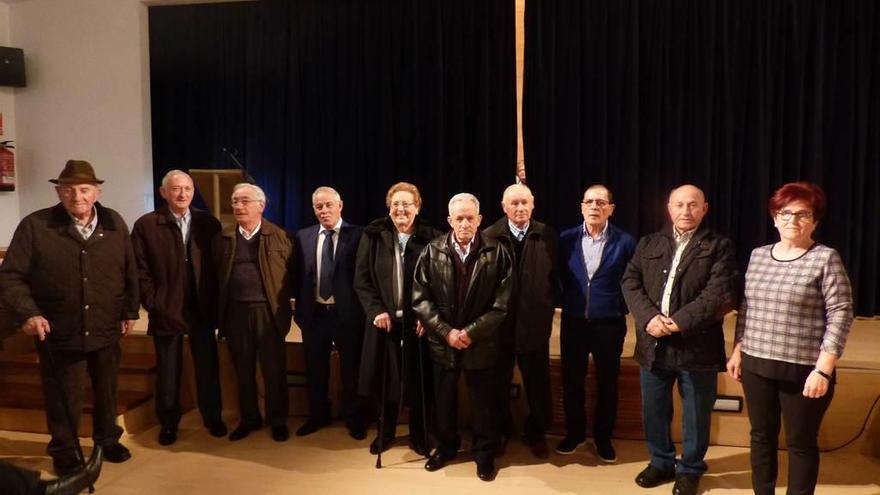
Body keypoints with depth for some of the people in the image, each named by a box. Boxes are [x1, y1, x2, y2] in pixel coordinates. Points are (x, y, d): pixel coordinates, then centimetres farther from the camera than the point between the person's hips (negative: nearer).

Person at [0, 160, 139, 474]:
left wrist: (130, 311, 8)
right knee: (64, 398, 11)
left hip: (106, 329, 3)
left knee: (107, 390, 18)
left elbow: (130, 272, 8)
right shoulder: (35, 226, -9)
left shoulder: (114, 224, 1)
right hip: (58, 332, -3)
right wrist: (26, 313, -21)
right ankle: (64, 453, 31)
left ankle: (107, 440, 39)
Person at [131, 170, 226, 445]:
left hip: (202, 309, 1)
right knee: (168, 371, 11)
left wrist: (216, 302, -2)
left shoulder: (208, 223, 1)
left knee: (207, 366, 10)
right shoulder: (146, 225, -3)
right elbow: (140, 270, -3)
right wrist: (153, 304, -8)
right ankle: (168, 423, 27)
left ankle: (213, 418, 26)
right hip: (166, 310, -1)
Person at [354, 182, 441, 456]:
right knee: (386, 379, 10)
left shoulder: (431, 238, -3)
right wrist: (375, 310, -10)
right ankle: (386, 433, 29)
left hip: (418, 321, -1)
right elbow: (361, 279, 1)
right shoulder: (373, 235, 0)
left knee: (417, 380, 7)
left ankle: (418, 436, 24)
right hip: (384, 319, 1)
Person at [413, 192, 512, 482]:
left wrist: (472, 332, -15)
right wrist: (446, 332, -12)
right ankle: (446, 446, 39)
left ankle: (484, 452, 31)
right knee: (443, 399, 16)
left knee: (483, 401, 11)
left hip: (481, 343, -2)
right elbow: (421, 298, -4)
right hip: (442, 342, 2)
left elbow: (503, 303, -10)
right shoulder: (432, 251, -3)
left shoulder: (496, 253, -8)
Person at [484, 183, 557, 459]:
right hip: (499, 323, 0)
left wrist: (547, 311, -1)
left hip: (534, 324, 1)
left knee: (538, 385, 11)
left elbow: (555, 278, 4)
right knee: (499, 384, 14)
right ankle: (501, 432, 34)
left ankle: (537, 434, 31)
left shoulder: (548, 236, -2)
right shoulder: (489, 237, -6)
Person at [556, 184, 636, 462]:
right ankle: (574, 433, 31)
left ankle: (603, 437, 29)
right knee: (572, 381, 12)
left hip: (609, 324, -1)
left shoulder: (625, 242, -5)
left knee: (607, 384, 11)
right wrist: (562, 302, -1)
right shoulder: (567, 239, -1)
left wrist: (623, 308, -4)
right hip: (573, 322, 2)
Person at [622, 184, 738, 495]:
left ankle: (690, 469, 31)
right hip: (653, 344, 3)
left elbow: (718, 294, -13)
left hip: (696, 346, -3)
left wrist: (678, 323, -19)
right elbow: (630, 282, 0)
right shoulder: (648, 244, 10)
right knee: (654, 411, 15)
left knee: (695, 415, 11)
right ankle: (661, 462, 35)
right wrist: (649, 317, -16)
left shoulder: (719, 246, -2)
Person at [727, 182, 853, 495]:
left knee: (800, 443, 8)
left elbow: (840, 315, -11)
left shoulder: (826, 259, -7)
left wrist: (823, 370, -16)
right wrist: (737, 352, 12)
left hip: (803, 370, -5)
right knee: (761, 437, 15)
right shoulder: (758, 255, 8)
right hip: (756, 365, 5)